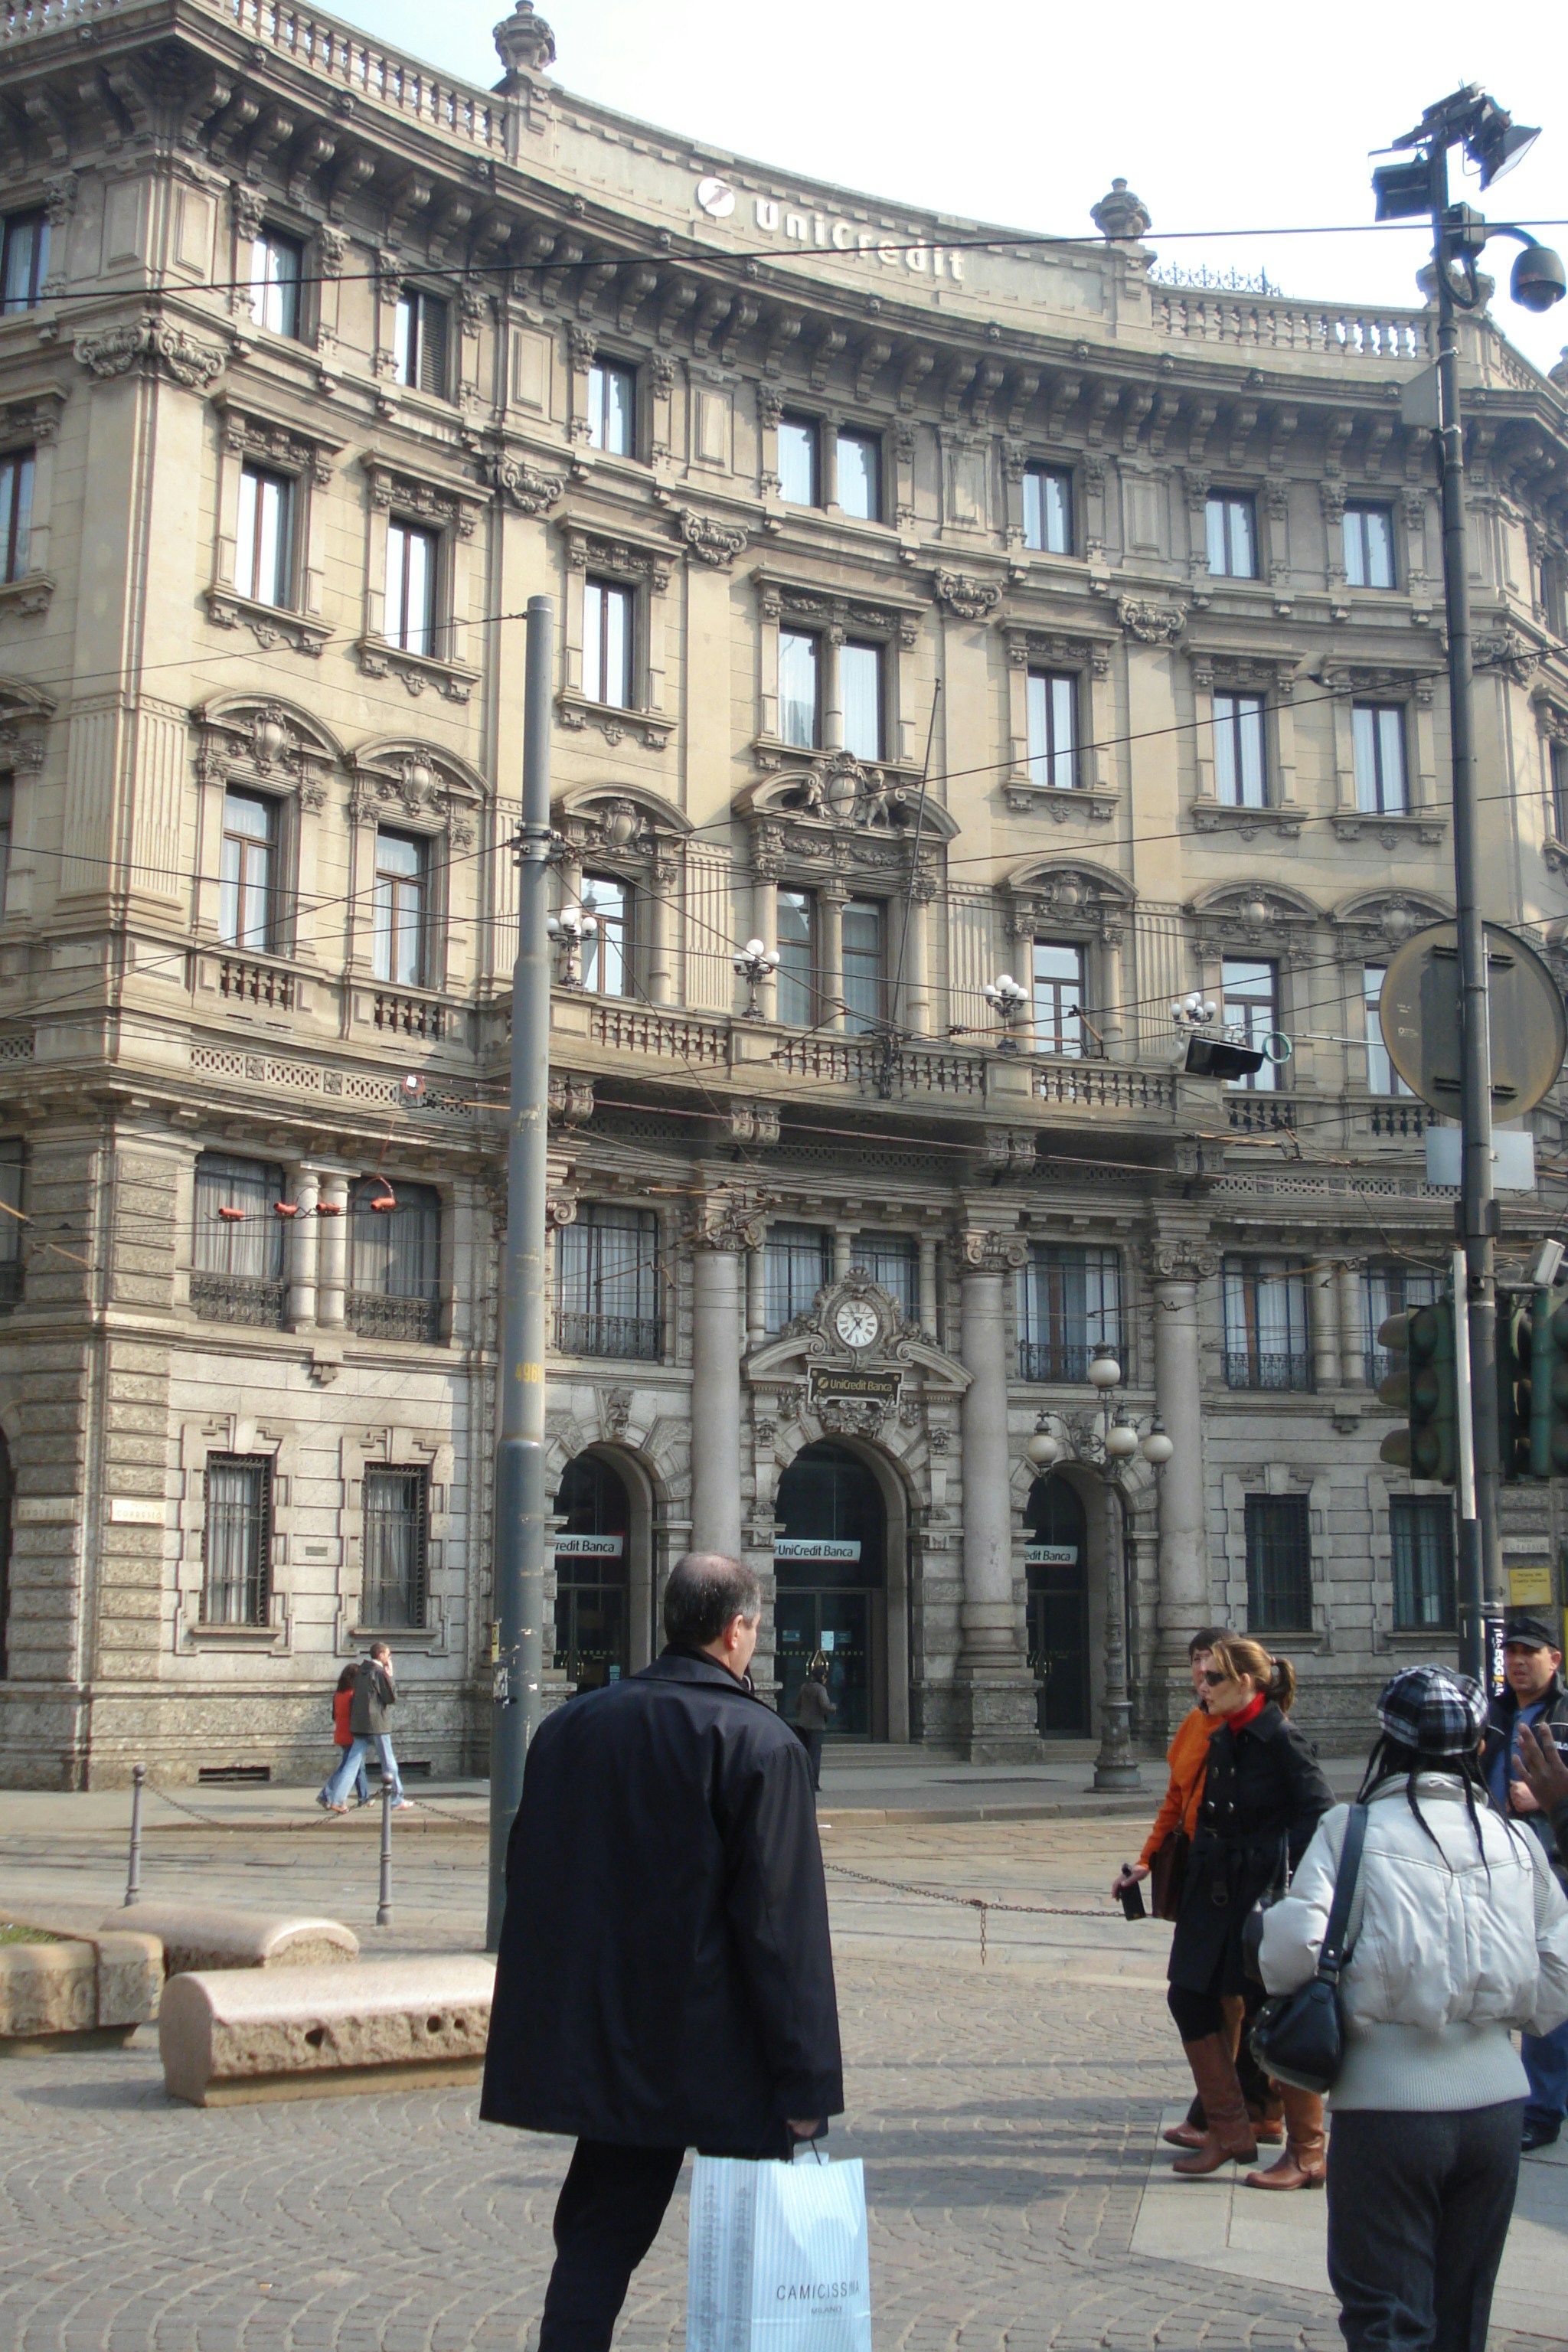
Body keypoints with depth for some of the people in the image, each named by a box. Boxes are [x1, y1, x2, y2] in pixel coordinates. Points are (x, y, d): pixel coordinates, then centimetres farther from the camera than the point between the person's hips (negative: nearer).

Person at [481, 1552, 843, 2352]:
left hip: (608, 2049, 5)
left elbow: (529, 1887, 10)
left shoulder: (568, 1727, 4)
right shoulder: (756, 1741, -14)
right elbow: (782, 1921, -17)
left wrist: (555, 2035, 19)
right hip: (723, 2063, -4)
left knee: (597, 2243, 12)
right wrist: (806, 2083, -12)